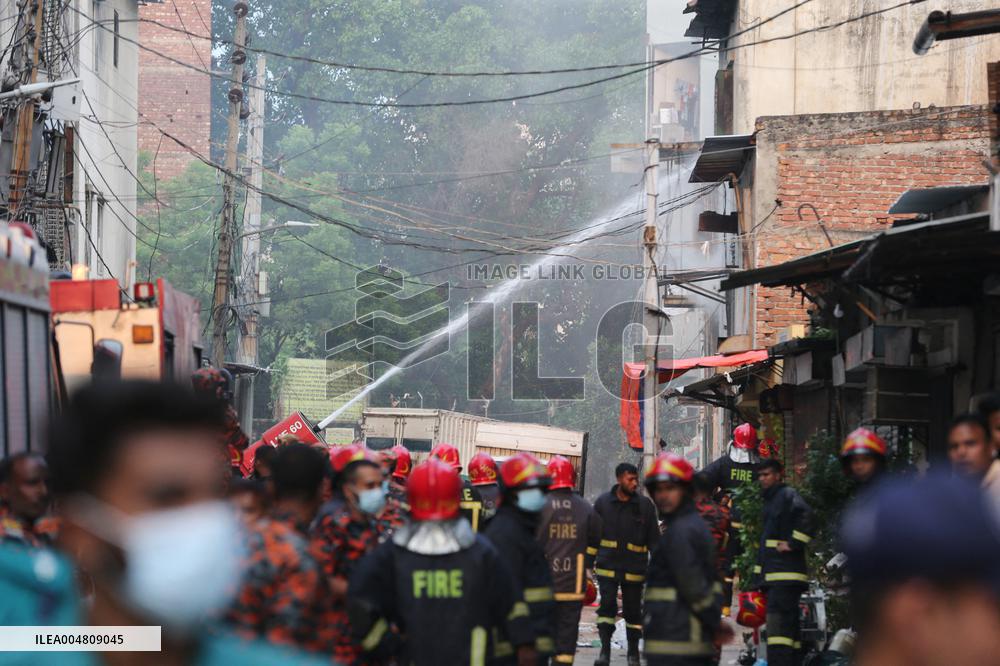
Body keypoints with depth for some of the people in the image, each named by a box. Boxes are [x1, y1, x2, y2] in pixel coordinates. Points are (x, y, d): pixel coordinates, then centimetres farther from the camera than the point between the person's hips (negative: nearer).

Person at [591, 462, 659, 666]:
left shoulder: (645, 505, 0)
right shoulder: (603, 503, 1)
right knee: (607, 605, -8)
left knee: (633, 609, 8)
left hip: (634, 568, 0)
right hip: (607, 566, 0)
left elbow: (654, 538, 4)